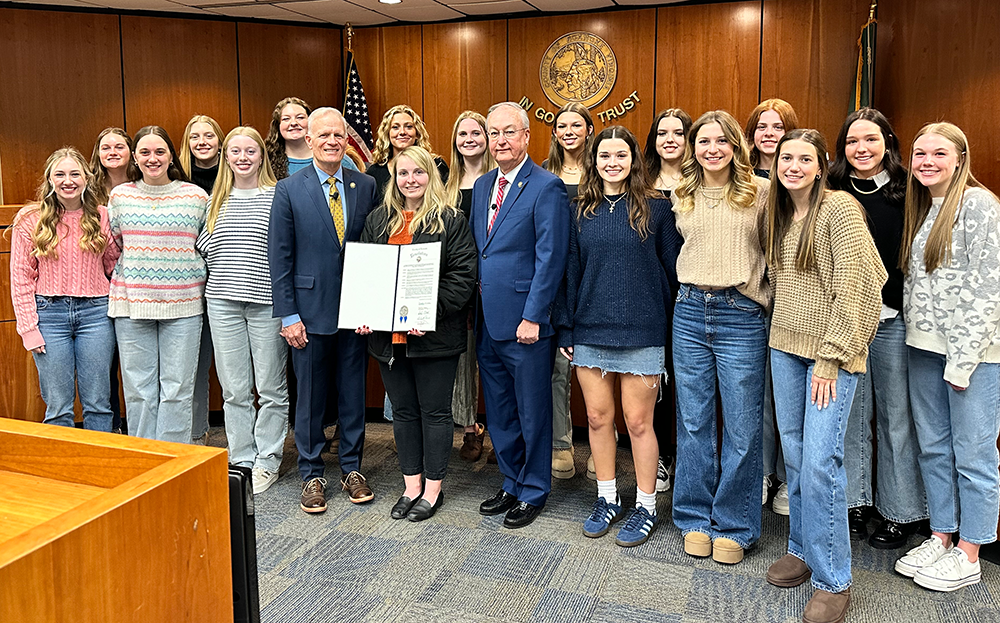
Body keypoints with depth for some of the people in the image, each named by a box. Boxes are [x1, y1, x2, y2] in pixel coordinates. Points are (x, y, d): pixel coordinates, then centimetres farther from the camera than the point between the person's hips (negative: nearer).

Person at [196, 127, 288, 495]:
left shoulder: (278, 196, 0)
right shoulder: (216, 201, 13)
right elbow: (203, 246, 18)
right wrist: (225, 269, 2)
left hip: (266, 302, -4)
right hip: (223, 301, 4)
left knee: (270, 388, 3)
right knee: (233, 389, 8)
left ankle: (266, 462, 16)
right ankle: (241, 461, 20)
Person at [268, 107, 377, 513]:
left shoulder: (366, 186, 5)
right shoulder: (289, 190, -2)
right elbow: (279, 256, -3)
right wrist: (288, 315, -7)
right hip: (310, 310, -2)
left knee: (354, 393, 11)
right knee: (310, 397, 8)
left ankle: (352, 468, 27)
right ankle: (312, 475, 23)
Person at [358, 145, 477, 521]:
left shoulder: (451, 220, -3)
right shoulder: (378, 220, 13)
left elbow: (463, 275, -9)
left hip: (434, 334, -5)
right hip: (387, 332, 5)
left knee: (435, 411, 6)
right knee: (403, 411, 14)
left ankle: (433, 488, 19)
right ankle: (412, 485, 27)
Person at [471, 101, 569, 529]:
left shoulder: (547, 188, -10)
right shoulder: (482, 186, 13)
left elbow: (550, 259, -14)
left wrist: (532, 317, -17)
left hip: (525, 322, -7)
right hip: (487, 320, 7)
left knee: (533, 413, 7)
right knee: (499, 413, 17)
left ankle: (534, 492, 23)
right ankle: (511, 484, 33)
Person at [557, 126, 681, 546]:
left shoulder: (655, 208, -1)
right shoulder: (583, 211, 7)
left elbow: (672, 269, 1)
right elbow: (571, 270, 9)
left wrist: (676, 329, -3)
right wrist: (565, 328, 6)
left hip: (641, 333, -3)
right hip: (590, 330, 3)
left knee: (638, 422, 4)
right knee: (598, 418, 10)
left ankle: (645, 507, 20)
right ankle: (607, 500, 27)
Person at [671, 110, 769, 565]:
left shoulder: (760, 192, -1)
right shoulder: (682, 197, 10)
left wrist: (769, 301, -3)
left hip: (741, 318, -3)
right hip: (689, 312, 3)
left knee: (741, 429, 3)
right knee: (693, 422, 10)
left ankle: (733, 526, 20)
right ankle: (696, 518, 25)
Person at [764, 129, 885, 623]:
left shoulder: (839, 208, -11)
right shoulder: (778, 212, 11)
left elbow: (853, 286, -15)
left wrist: (831, 357, -16)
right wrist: (780, 332, 10)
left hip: (831, 351, -6)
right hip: (785, 346, 7)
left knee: (820, 461, -9)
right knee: (793, 453, 12)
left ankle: (832, 580, 5)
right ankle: (802, 548, 28)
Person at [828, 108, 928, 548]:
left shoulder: (908, 193, 0)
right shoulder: (832, 194, 4)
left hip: (893, 319, -1)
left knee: (896, 414, 6)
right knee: (850, 413, 10)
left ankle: (901, 512, 21)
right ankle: (854, 500, 25)